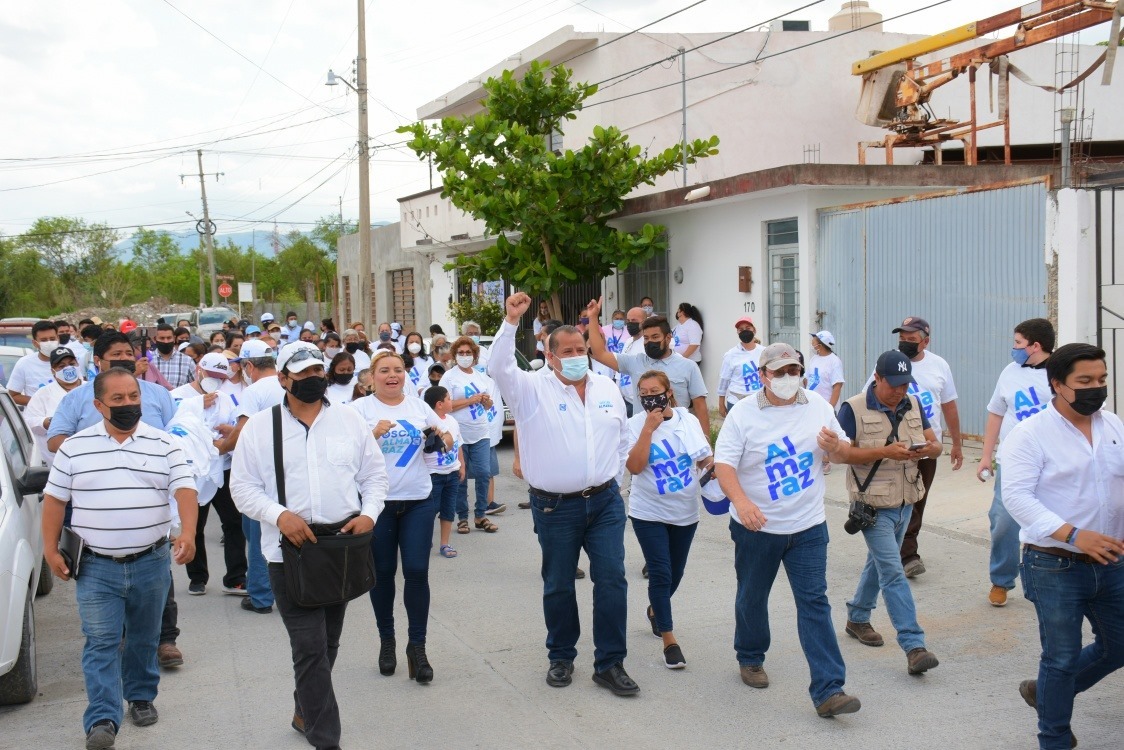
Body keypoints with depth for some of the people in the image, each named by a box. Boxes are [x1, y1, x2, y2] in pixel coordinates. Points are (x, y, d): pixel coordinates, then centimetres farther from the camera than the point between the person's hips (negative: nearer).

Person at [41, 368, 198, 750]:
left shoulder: (163, 444, -1)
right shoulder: (75, 446, 1)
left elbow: (184, 489, -9)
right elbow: (55, 499, 6)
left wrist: (188, 533, -25)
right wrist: (50, 549, 1)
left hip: (151, 562, 1)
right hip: (95, 566, -1)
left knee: (144, 638, 14)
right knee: (100, 643, -5)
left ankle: (141, 697, 32)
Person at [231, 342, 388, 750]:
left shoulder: (350, 420, 5)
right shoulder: (259, 426, -2)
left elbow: (374, 474, 9)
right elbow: (242, 487, -2)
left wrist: (369, 513, -8)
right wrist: (279, 515, -18)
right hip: (290, 549, -3)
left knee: (327, 643, 16)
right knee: (310, 647, -8)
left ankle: (306, 712, 38)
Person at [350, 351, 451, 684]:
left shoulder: (418, 406, 8)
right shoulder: (360, 408, -1)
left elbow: (446, 441, 16)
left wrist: (442, 437, -5)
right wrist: (373, 434, -23)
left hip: (418, 501, 2)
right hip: (377, 502, -2)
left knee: (417, 571, -4)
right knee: (382, 572, 9)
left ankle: (417, 646, 5)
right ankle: (386, 640, 26)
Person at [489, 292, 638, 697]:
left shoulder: (608, 389, 9)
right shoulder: (532, 390, -5)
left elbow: (622, 439, 18)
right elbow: (499, 367, -22)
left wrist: (612, 476, 11)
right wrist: (511, 321, -30)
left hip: (605, 501, 3)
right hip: (555, 507, -3)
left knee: (612, 580, -2)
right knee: (558, 585, 9)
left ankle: (609, 663, 8)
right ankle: (561, 657, 27)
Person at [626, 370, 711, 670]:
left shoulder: (688, 420, -2)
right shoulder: (636, 424, -10)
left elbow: (704, 458, 7)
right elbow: (634, 466, -21)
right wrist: (649, 428, -23)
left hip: (685, 511, 3)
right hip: (649, 512, -3)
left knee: (675, 574, 17)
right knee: (661, 574, -8)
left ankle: (656, 610, 46)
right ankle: (669, 639, 1)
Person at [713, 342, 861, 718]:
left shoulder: (818, 405, 3)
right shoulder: (743, 412, -8)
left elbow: (844, 454, 10)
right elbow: (723, 464, -15)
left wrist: (835, 446, -15)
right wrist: (740, 500, -34)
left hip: (808, 527, 1)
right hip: (756, 527, -1)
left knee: (814, 604, -4)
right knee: (752, 598, 16)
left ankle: (828, 691, -5)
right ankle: (750, 659, 41)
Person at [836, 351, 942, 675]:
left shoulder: (913, 405, 6)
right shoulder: (853, 408, -13)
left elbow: (935, 444, 7)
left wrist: (929, 449, -18)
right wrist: (885, 452, -26)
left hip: (905, 502, 7)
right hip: (873, 505, -7)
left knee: (878, 563, 20)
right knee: (893, 572, -10)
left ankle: (857, 618, 39)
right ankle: (914, 646, -12)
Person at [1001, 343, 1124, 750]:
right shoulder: (1030, 434, -12)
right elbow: (1016, 495, -20)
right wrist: (1073, 534, -29)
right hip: (1056, 568, -6)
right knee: (1063, 658, 5)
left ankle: (1047, 692, 39)